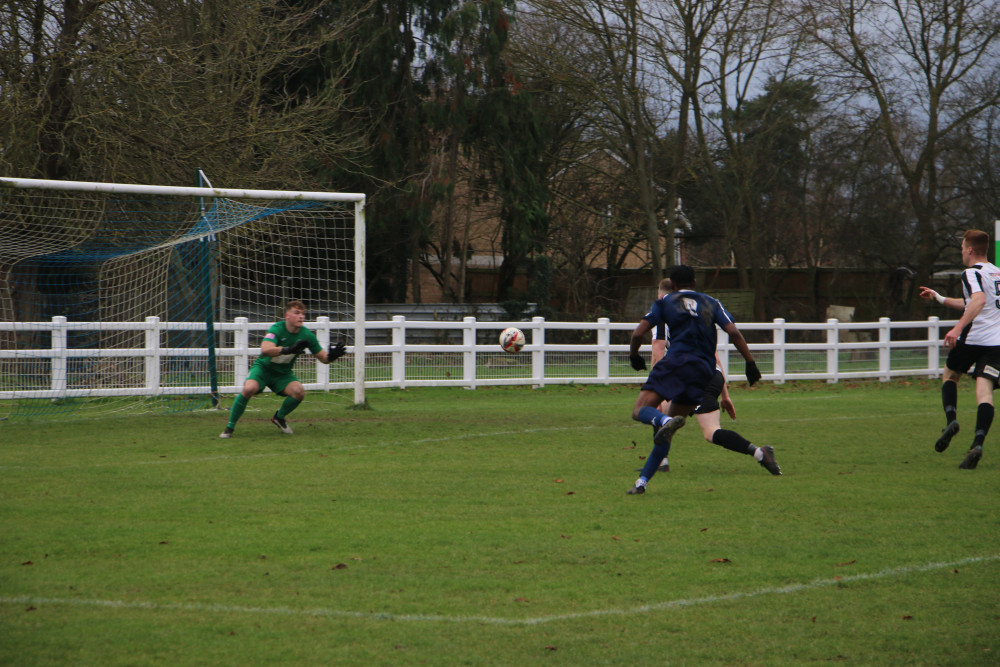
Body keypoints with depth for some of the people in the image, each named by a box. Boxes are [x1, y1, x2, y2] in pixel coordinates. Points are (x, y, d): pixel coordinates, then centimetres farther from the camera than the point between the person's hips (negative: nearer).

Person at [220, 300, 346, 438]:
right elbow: (265, 349, -41)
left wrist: (331, 356, -26)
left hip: (283, 374, 4)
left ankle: (279, 417, 7)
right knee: (249, 388, -31)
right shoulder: (277, 329, -23)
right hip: (263, 368, -4)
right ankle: (230, 427, -14)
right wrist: (289, 350, -55)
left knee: (299, 391, -24)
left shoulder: (307, 335, -9)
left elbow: (322, 358, -1)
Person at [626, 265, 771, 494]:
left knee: (640, 411, -9)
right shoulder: (712, 303, 20)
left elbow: (638, 333, 5)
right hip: (704, 370, 4)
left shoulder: (665, 302, 12)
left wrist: (634, 356, 23)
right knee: (666, 433, 10)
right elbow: (733, 332, 6)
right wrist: (750, 362, 5)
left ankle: (665, 421, -43)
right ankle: (642, 481, 4)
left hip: (677, 361, -4)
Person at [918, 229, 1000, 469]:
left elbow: (979, 300, -25)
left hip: (974, 337, -5)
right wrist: (938, 298, 43)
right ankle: (978, 443, -22)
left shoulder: (972, 273, -3)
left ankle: (951, 419, -2)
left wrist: (958, 327, -33)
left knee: (949, 375, 19)